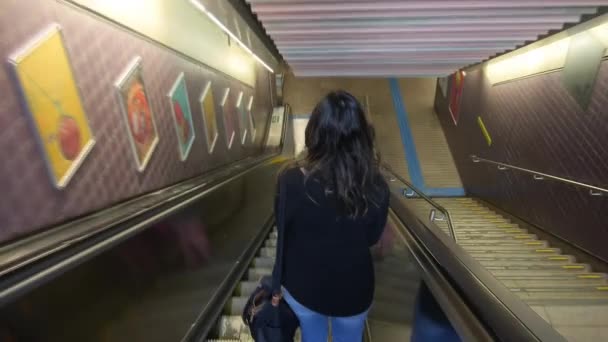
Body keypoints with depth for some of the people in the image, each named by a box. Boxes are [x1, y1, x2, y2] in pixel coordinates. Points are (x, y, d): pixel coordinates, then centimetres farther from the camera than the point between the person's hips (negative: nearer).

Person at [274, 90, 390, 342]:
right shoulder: (376, 186, -23)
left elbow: (284, 230, -9)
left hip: (301, 285, 0)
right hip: (353, 289, 1)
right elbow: (372, 238, -5)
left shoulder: (291, 181, -28)